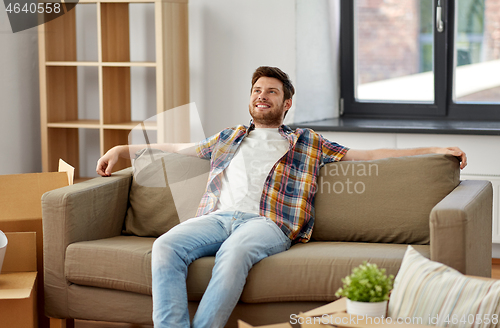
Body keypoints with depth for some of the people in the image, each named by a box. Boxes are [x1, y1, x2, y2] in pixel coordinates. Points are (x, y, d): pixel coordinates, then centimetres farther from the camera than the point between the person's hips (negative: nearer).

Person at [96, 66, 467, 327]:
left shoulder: (308, 143, 26)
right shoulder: (230, 137, 35)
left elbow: (370, 155, 23)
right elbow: (179, 148, 45)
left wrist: (437, 150, 16)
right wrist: (123, 149, 44)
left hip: (266, 222, -3)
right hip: (217, 215, 3)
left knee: (234, 253, -40)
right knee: (166, 247, -31)